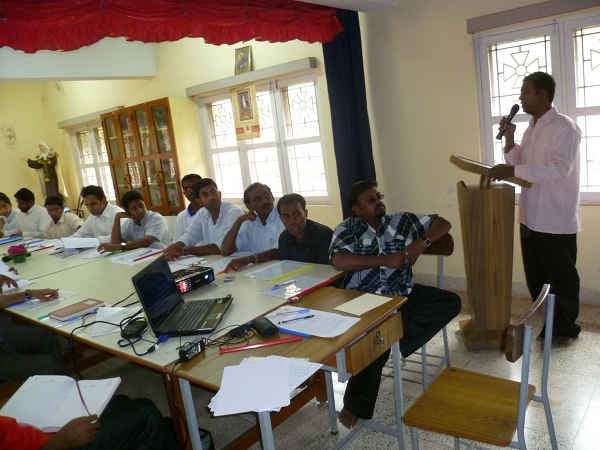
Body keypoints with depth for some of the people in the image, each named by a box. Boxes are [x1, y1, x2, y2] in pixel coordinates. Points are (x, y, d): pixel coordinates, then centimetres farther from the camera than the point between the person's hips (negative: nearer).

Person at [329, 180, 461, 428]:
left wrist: (421, 242, -9)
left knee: (451, 302, -12)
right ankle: (356, 407, -4)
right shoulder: (347, 229, 0)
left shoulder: (402, 221, 9)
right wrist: (385, 260, -17)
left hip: (403, 294, 5)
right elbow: (339, 262, -19)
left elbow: (443, 224, 12)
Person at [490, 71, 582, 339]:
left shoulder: (564, 127, -13)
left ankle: (565, 327, 24)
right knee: (535, 277, 16)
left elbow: (559, 169, -25)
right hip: (530, 217, 8)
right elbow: (519, 163, 16)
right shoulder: (531, 128, 13)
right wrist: (509, 138, 3)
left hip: (556, 221, -8)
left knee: (561, 278, 7)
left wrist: (512, 171, -28)